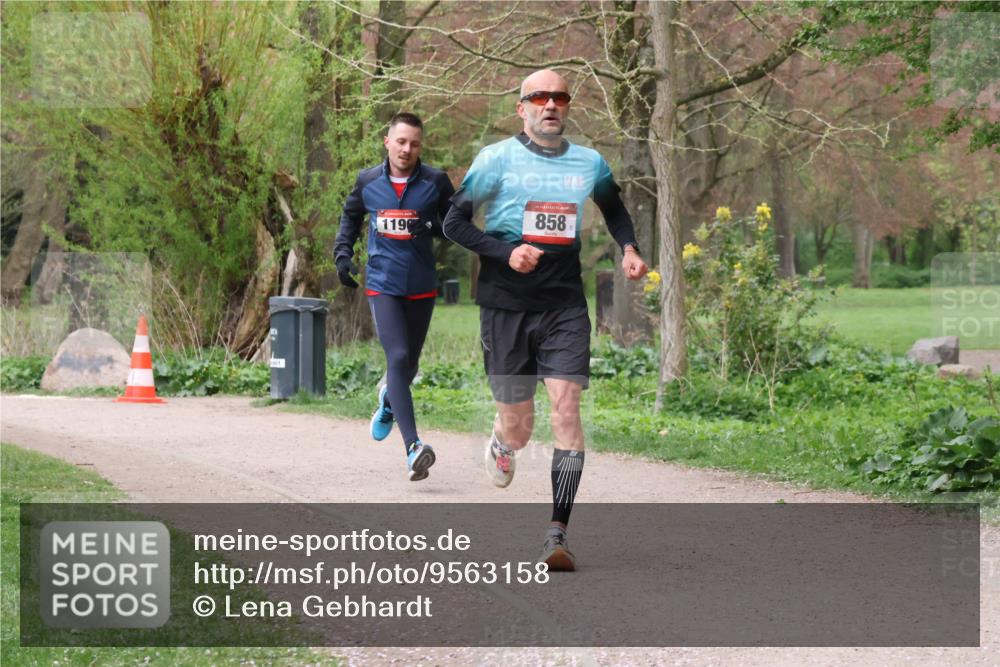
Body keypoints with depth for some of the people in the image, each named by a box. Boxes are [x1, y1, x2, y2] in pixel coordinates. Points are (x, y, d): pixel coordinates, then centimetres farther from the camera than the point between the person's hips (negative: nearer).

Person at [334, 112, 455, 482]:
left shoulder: (435, 182, -2)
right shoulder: (368, 181, 2)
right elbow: (350, 216, 20)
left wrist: (432, 227, -18)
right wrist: (343, 253, 7)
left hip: (421, 288, 1)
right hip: (382, 285, -1)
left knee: (408, 364, 15)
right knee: (398, 357, -18)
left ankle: (388, 400, 53)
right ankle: (413, 448, -24)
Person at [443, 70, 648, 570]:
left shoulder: (590, 164, 9)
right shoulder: (497, 159, -1)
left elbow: (614, 209, 30)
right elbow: (454, 222, -1)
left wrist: (628, 249, 10)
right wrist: (505, 252, -16)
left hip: (565, 305, 2)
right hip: (506, 305, -2)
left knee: (566, 406, -15)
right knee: (518, 427, 2)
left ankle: (557, 535, -14)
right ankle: (501, 444, 43)